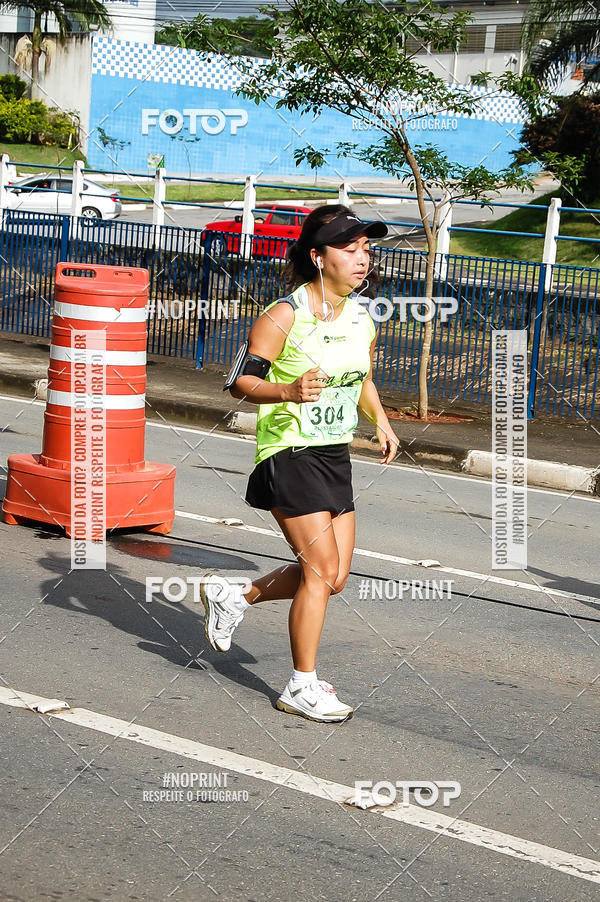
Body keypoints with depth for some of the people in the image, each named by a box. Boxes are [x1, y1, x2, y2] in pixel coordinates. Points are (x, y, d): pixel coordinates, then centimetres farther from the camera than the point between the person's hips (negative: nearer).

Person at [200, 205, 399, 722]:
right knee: (322, 569, -10)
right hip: (289, 453, -8)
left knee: (334, 577, 8)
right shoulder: (285, 316, -15)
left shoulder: (363, 319, 7)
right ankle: (302, 688, 4)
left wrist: (380, 420, 7)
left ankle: (233, 597, 30)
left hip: (336, 456, 8)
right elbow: (240, 381, -12)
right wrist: (289, 391, -29)